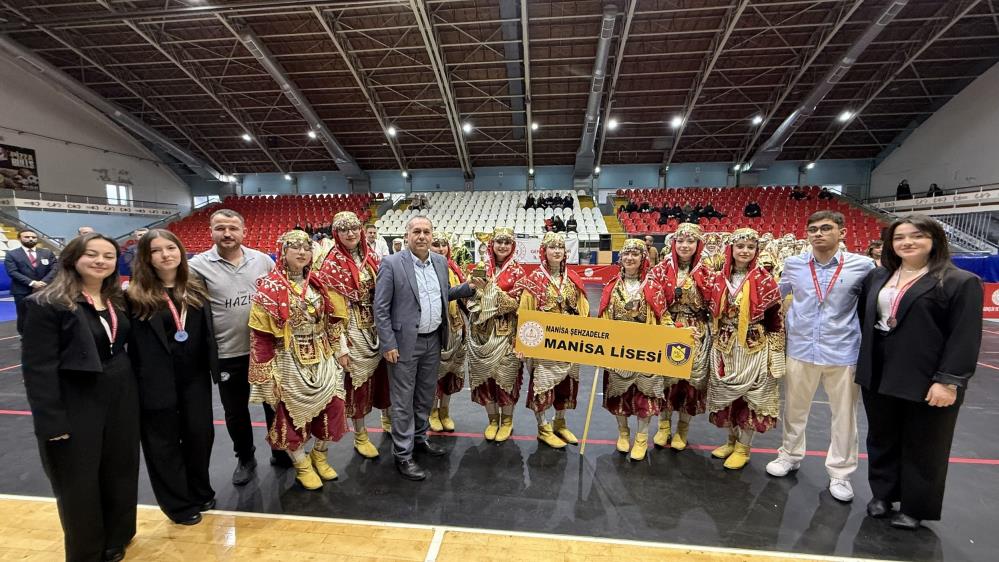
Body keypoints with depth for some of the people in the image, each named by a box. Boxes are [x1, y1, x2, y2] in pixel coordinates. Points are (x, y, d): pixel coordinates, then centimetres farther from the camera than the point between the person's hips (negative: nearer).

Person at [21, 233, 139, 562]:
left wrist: (130, 394, 6)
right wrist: (51, 421, -17)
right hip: (76, 407, -5)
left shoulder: (118, 300, 5)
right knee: (79, 483, 10)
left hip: (120, 400, 5)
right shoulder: (47, 304, -13)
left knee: (120, 473, 16)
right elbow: (37, 366, -15)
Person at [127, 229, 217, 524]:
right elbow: (129, 340, -9)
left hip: (195, 376, 4)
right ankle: (180, 504, 30)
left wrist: (214, 366, 6)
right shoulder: (136, 295, -10)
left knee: (200, 434, 12)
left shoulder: (195, 288, 3)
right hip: (156, 380, -4)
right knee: (164, 442, 11)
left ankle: (201, 492, 36)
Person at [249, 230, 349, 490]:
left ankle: (319, 456, 35)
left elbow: (334, 320, 10)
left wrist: (341, 349, 9)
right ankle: (302, 465, 32)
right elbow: (261, 334, -11)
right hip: (290, 362, -4)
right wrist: (267, 372, -11)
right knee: (293, 412, 9)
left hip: (322, 359, 5)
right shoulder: (270, 287, -11)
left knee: (331, 407, 9)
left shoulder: (318, 284, 4)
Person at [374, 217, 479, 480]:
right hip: (405, 343, -6)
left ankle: (419, 437, 40)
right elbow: (381, 308, -12)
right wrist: (388, 345, -14)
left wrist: (469, 287, 1)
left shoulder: (440, 262, 5)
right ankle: (403, 455, 21)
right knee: (403, 400, 6)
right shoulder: (391, 264, -13)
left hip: (433, 340, 6)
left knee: (426, 395, 19)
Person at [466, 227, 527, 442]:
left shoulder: (518, 271, -3)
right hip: (482, 330, 3)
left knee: (506, 373, 5)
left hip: (505, 332, -3)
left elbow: (517, 304, -9)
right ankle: (492, 419, 28)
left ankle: (507, 420, 24)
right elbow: (471, 298, 9)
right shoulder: (482, 268, 6)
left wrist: (495, 291, -20)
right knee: (484, 374, 9)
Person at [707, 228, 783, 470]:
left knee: (750, 395, 5)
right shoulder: (722, 278, 4)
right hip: (724, 347, 4)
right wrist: (716, 340, 10)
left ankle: (743, 448, 21)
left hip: (753, 347, -4)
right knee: (727, 394, 13)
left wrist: (774, 352, -8)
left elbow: (775, 319, -7)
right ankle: (731, 440, 31)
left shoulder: (763, 279, -8)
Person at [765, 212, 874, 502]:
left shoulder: (862, 266, -6)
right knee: (795, 408, 15)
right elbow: (775, 295, 16)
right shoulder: (793, 264, -1)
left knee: (844, 415, 12)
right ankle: (789, 456, 35)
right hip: (800, 349, 1)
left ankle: (840, 473, 30)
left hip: (843, 352, -1)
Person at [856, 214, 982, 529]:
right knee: (881, 439, 17)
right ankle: (882, 494, 35)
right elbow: (863, 320, 13)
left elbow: (965, 337, -12)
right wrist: (863, 365, 8)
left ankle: (915, 508, 29)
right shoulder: (877, 277, 7)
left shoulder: (961, 282, -8)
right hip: (879, 377, 5)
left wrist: (949, 381, -18)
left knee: (921, 447, 12)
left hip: (926, 382, -4)